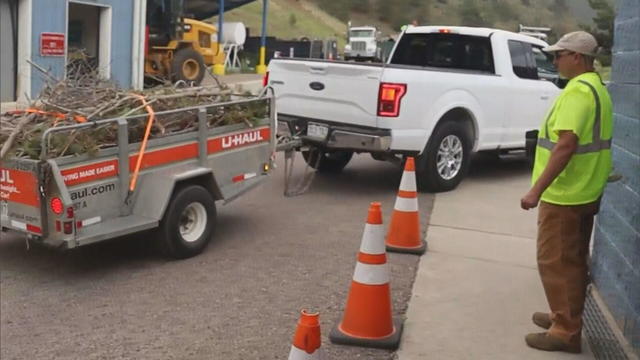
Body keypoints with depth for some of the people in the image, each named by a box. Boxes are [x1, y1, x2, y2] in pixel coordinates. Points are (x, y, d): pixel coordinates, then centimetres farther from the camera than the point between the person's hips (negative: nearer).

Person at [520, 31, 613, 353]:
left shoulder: (578, 90, -19)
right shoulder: (596, 87, 14)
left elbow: (566, 145, -28)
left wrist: (536, 189, -28)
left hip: (564, 194, -10)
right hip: (584, 192, 10)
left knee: (555, 262, -2)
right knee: (572, 261, 18)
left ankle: (566, 332, 4)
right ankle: (566, 318, 30)